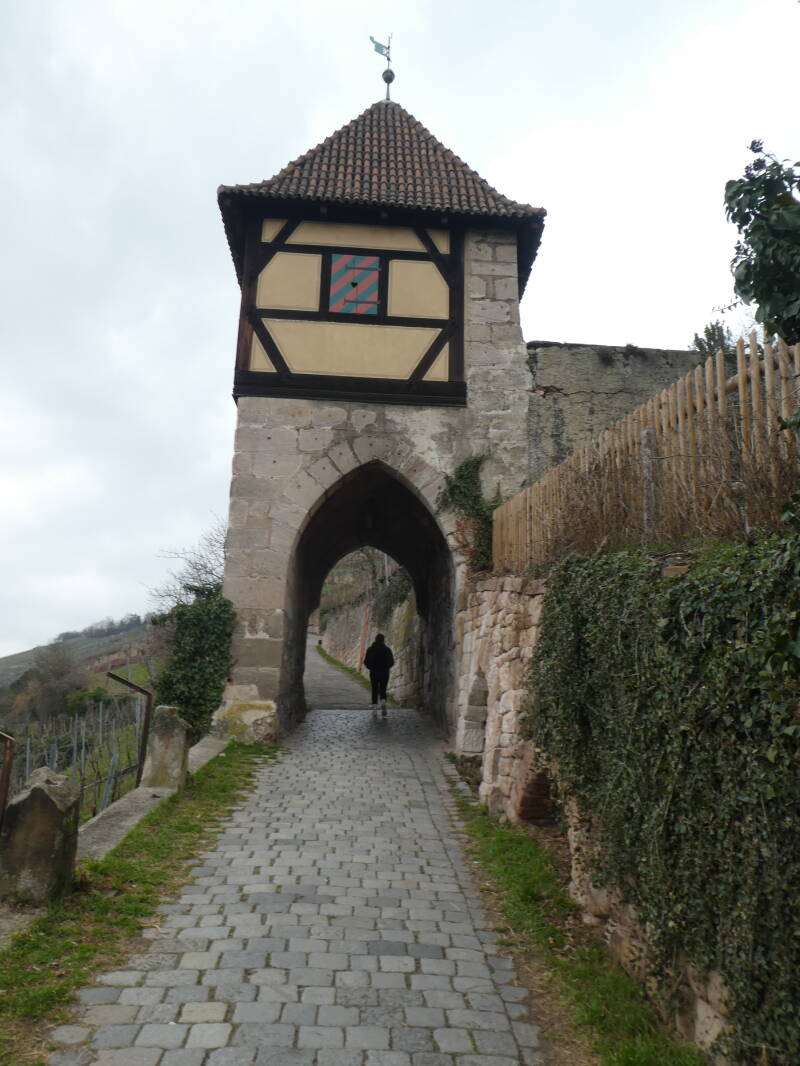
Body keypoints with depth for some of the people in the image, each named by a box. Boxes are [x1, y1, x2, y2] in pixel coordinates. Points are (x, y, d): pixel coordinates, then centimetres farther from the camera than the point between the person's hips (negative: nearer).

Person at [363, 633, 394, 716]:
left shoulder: (370, 649, -2)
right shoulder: (387, 649, -4)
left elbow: (366, 662, -1)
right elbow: (391, 662, -1)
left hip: (373, 672, 0)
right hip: (385, 672, 0)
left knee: (375, 690, 11)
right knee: (383, 690, 6)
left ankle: (375, 708, 9)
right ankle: (383, 703, -21)